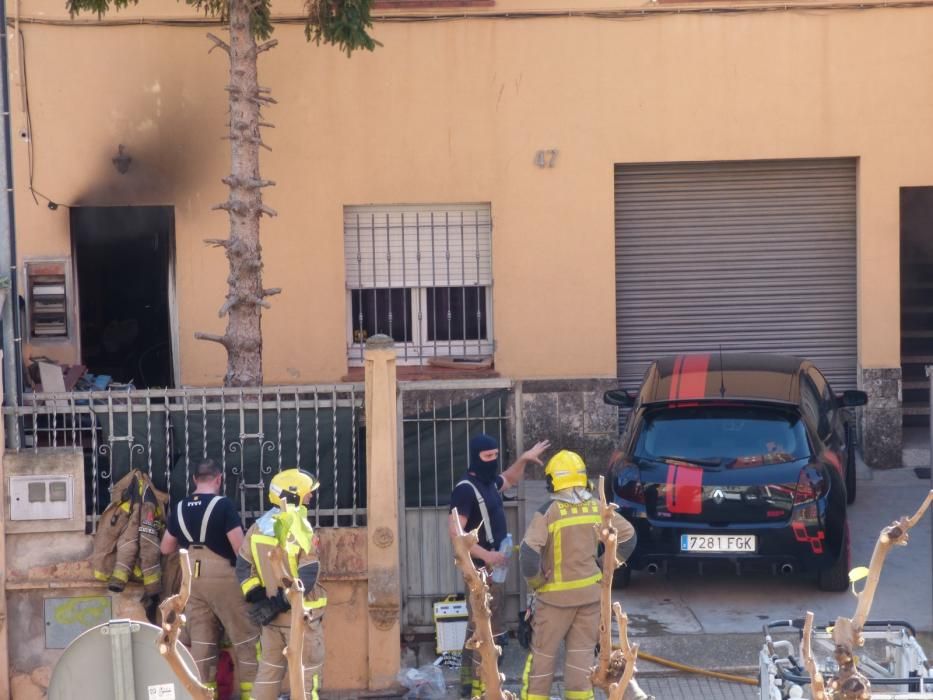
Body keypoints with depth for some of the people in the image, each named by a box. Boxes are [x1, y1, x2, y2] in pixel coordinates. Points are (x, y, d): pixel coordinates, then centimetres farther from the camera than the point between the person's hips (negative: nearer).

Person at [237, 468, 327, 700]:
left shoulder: (257, 528, 2)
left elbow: (243, 568, 4)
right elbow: (307, 578, -24)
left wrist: (257, 597, 1)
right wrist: (279, 603, -18)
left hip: (270, 614, 6)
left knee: (269, 669, 16)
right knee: (306, 671, 4)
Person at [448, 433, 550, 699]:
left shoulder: (488, 483, 10)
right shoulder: (466, 489, -18)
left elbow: (510, 479, 35)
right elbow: (456, 532, -24)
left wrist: (524, 460, 19)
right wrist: (486, 555, -29)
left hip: (491, 566, 10)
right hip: (482, 568, -10)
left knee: (477, 626, 15)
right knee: (488, 628, -11)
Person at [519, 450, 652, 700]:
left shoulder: (548, 512, -15)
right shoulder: (598, 508, 0)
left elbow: (528, 553, -23)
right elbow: (627, 536, 7)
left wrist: (534, 580, -7)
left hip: (556, 595, -4)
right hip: (591, 592, 4)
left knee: (543, 652, 8)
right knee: (582, 652, 11)